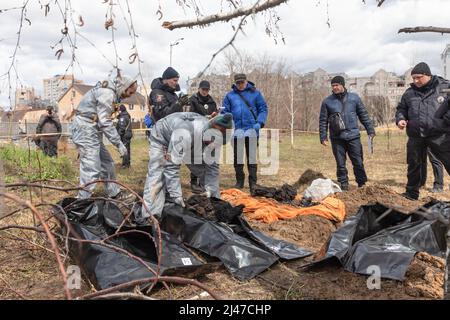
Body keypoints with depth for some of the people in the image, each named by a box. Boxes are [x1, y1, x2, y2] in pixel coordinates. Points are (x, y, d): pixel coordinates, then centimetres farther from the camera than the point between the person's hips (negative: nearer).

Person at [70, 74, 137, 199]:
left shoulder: (110, 92, 15)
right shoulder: (107, 93, -16)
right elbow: (105, 122, -21)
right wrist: (119, 144, -17)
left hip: (91, 132, 10)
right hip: (85, 130, -10)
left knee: (106, 163, 16)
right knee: (91, 170, -11)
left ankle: (115, 194, 27)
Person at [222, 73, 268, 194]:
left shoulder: (255, 93, 3)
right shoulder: (230, 95, 7)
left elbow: (263, 109, 2)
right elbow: (225, 112, 7)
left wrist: (259, 122, -11)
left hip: (251, 130, -2)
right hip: (236, 131, 2)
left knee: (252, 157, 2)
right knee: (237, 157, 11)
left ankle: (253, 183, 9)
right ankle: (239, 181, 25)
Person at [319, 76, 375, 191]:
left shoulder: (354, 98, 7)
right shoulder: (327, 101, 4)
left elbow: (364, 115, 11)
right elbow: (323, 121, 6)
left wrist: (370, 130, 8)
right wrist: (323, 137, 1)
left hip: (353, 136, 0)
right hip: (337, 138, 0)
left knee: (358, 163, 4)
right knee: (340, 164, 5)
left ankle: (362, 184, 18)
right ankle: (344, 185, 16)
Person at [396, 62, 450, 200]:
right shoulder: (409, 93, 9)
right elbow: (401, 109, 19)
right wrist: (400, 119, 1)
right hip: (416, 137, 4)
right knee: (414, 165, 14)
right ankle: (411, 193, 29)